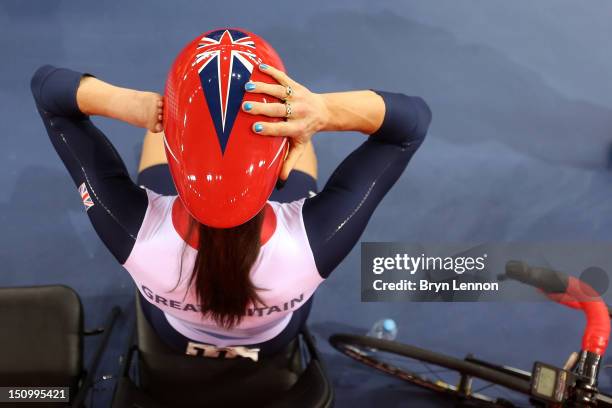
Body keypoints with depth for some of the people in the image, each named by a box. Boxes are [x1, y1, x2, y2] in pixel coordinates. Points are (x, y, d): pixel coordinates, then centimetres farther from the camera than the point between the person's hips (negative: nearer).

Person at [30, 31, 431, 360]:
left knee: (165, 125, 16)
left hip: (173, 331, 1)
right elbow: (415, 117, -35)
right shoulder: (312, 245, -46)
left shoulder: (137, 235, -45)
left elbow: (47, 85, -33)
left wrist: (129, 104, -52)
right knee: (301, 139, 18)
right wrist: (324, 111, -53)